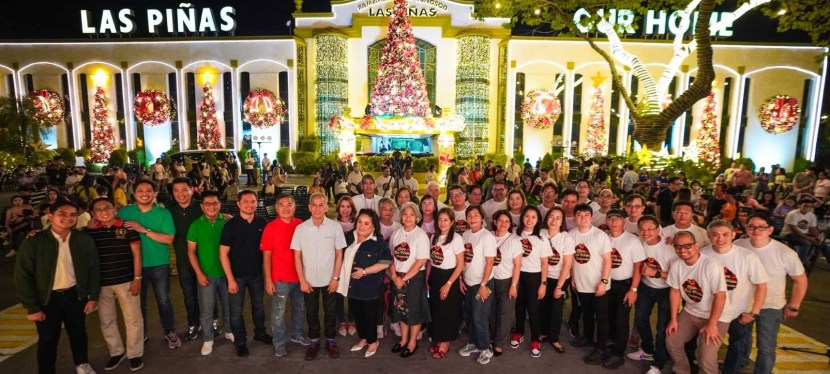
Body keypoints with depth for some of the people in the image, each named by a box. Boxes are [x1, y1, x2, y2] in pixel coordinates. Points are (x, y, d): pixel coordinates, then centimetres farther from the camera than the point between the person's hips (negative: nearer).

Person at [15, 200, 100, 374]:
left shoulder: (84, 240, -8)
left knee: (78, 332, 19)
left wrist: (93, 296, 0)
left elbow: (94, 269, 1)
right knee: (48, 339, 11)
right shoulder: (33, 242, -15)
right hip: (47, 299, -2)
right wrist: (32, 307, -10)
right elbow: (23, 276, -11)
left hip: (75, 295, 3)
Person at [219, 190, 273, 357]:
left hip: (256, 273, 3)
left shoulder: (263, 223, -5)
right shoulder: (230, 225, -12)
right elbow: (223, 254, -11)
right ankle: (240, 341, 27)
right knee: (236, 310, 9)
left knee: (259, 305, 18)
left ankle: (260, 333, 39)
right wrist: (230, 279, -14)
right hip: (237, 274, -2)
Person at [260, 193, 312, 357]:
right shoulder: (270, 228, -10)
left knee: (300, 308, 19)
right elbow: (266, 256, -8)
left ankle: (297, 334, 40)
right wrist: (268, 280, -10)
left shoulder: (301, 225, -2)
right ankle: (279, 343, 25)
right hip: (279, 278, -4)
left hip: (299, 276, 4)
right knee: (278, 312, 8)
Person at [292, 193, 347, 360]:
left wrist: (335, 278, -6)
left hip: (329, 279, -1)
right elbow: (297, 256, -3)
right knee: (311, 312, 14)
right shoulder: (301, 228, -7)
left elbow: (339, 254, -4)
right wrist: (302, 280, -5)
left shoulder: (335, 227, -9)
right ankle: (314, 341, 32)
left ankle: (331, 340, 31)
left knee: (330, 311, 13)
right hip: (309, 280, 1)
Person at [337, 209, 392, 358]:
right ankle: (363, 338, 40)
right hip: (352, 286, 5)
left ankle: (373, 341, 31)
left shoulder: (379, 242, -15)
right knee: (357, 314, 19)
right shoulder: (349, 237, 1)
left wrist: (364, 271, -21)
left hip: (369, 287, -5)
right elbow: (341, 257, 13)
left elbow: (385, 263, -19)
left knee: (370, 315, 10)